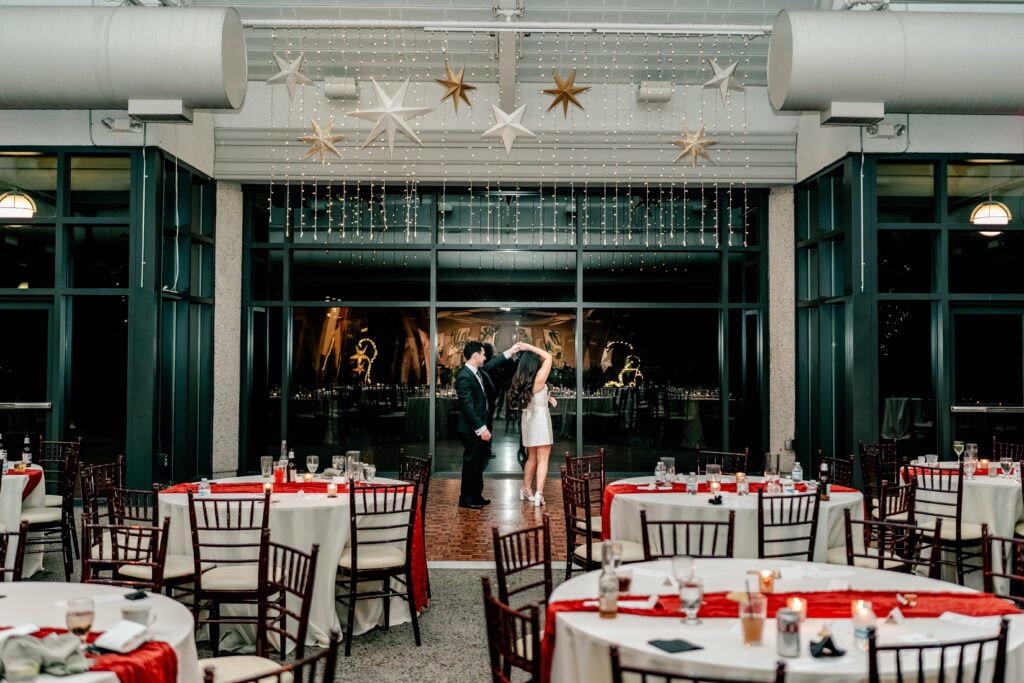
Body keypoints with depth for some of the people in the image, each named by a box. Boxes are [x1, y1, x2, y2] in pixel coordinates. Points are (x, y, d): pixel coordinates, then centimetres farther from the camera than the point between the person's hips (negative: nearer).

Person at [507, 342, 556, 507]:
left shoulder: (521, 381, 4)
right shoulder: (539, 379, -16)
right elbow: (548, 357, -8)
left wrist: (547, 398, 9)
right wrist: (530, 347, -7)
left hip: (528, 419, 7)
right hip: (540, 418, -7)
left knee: (532, 457, 20)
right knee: (543, 459, -6)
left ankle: (526, 489, 28)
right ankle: (539, 493, -16)